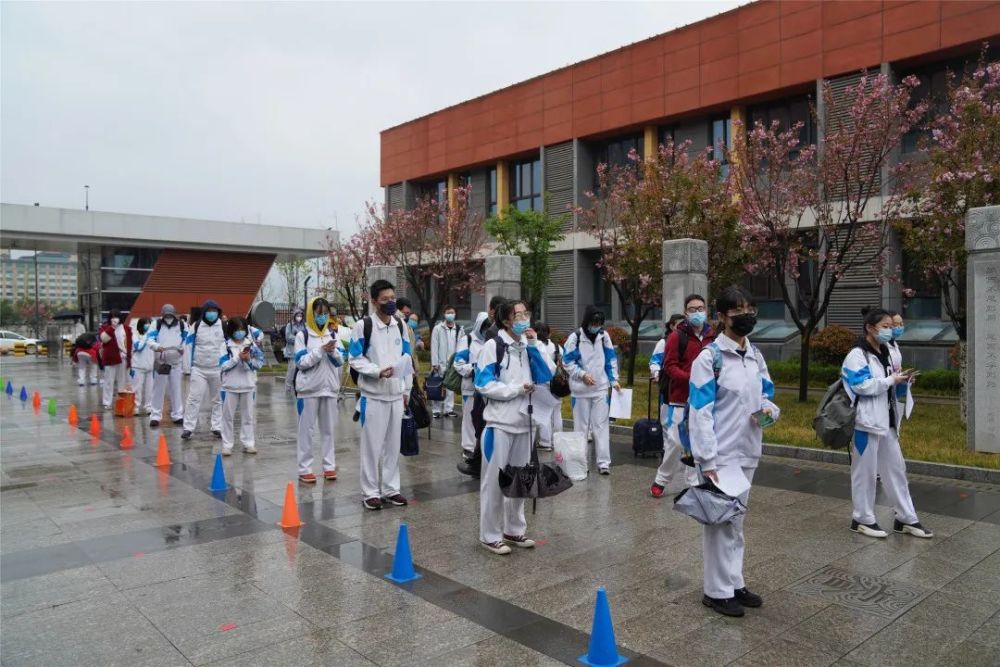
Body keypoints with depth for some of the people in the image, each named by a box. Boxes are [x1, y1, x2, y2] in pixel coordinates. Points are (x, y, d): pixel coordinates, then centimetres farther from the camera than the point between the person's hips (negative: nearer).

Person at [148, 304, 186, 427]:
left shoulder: (181, 325, 3)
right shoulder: (157, 325, -2)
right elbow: (150, 339, -12)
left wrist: (183, 348, -13)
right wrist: (157, 347, -32)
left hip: (176, 362, 2)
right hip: (161, 362, -1)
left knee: (176, 389, 8)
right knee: (159, 389, 3)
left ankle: (177, 415, 16)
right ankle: (155, 416, 10)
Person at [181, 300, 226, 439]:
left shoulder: (224, 327, 1)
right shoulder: (196, 326, 0)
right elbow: (189, 346, 2)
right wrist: (189, 366, -1)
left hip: (218, 369, 1)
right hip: (199, 369, -1)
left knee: (218, 399, 8)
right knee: (194, 398, -4)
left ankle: (217, 427, 18)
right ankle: (188, 428, 0)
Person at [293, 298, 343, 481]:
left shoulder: (332, 334, 8)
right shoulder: (302, 335, -3)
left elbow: (340, 361, 6)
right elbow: (301, 362, -10)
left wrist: (333, 351, -14)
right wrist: (321, 351, -19)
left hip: (329, 388, 4)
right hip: (309, 388, -4)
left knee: (329, 428, 9)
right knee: (306, 429, 2)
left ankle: (329, 466, 16)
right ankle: (304, 469, 7)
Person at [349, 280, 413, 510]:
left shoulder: (401, 325, 8)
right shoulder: (363, 325, -9)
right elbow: (355, 359, -8)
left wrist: (407, 389, 12)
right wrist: (378, 371, -21)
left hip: (396, 393, 5)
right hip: (373, 394, -5)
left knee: (393, 443, 11)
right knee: (372, 444, 1)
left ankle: (390, 488, 23)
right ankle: (370, 492, 12)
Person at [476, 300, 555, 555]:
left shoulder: (529, 345, 9)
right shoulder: (493, 346, -10)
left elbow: (547, 375, -1)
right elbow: (483, 384, -16)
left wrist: (534, 345, -9)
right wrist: (517, 389, -14)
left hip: (523, 422, 7)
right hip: (499, 422, -6)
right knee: (495, 479, 1)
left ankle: (514, 529, 29)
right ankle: (490, 535, 12)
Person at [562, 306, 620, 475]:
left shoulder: (604, 336, 1)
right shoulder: (575, 337, -10)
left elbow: (611, 359, 7)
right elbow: (567, 362, -7)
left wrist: (614, 380, 0)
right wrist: (582, 374, -18)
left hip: (600, 388, 2)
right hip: (581, 389, -2)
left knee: (601, 425, 0)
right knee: (581, 425, 7)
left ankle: (603, 462, 1)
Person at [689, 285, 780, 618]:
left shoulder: (755, 355, 8)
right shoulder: (709, 357, -14)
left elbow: (766, 393, 19)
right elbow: (701, 411, -17)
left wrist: (769, 409, -6)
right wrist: (707, 460, -20)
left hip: (747, 451, 7)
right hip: (721, 454, -7)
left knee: (736, 520, 17)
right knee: (720, 521, 1)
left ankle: (734, 582, 30)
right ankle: (718, 591, 14)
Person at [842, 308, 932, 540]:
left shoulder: (884, 353, 15)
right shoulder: (857, 355, -13)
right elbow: (862, 386, -23)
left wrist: (901, 382, 2)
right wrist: (892, 379, -15)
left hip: (887, 422, 9)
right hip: (867, 422, -9)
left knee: (896, 469, 14)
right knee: (865, 471, 2)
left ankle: (906, 518, 24)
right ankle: (863, 519, 14)